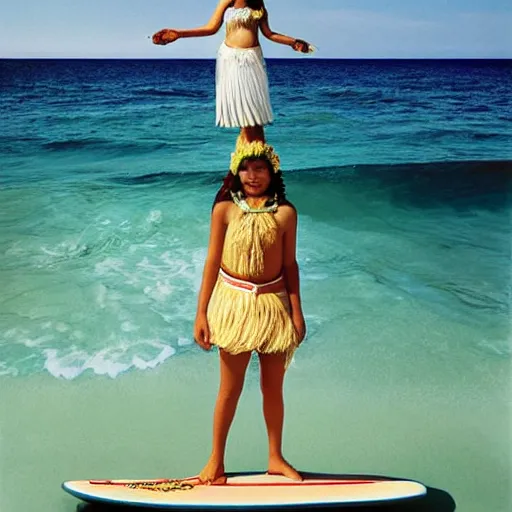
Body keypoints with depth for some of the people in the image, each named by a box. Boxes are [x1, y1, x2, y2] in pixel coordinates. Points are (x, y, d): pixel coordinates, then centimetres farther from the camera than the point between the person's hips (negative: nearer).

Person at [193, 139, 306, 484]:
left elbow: (290, 264, 2)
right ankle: (216, 460, 25)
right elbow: (212, 261, -4)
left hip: (273, 303, 1)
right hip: (234, 301, -1)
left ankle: (275, 458, 31)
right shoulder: (225, 209, -5)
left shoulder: (285, 212, -3)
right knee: (231, 388, 7)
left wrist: (297, 312, 0)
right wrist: (201, 313, -5)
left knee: (273, 387, 13)